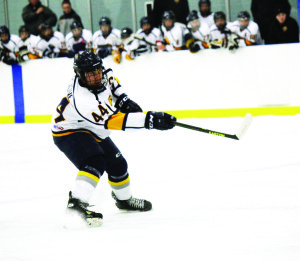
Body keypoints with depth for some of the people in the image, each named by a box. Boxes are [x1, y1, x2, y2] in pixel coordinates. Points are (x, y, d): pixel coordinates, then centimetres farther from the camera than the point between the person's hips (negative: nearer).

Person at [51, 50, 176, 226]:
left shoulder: (102, 75, -17)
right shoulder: (83, 101, -41)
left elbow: (109, 77, 12)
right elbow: (114, 120, -44)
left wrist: (123, 99, -2)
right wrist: (150, 120, -48)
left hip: (93, 132, 9)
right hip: (69, 132, -9)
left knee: (118, 165, 17)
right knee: (95, 164, -32)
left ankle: (124, 199, 43)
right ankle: (76, 203, -40)